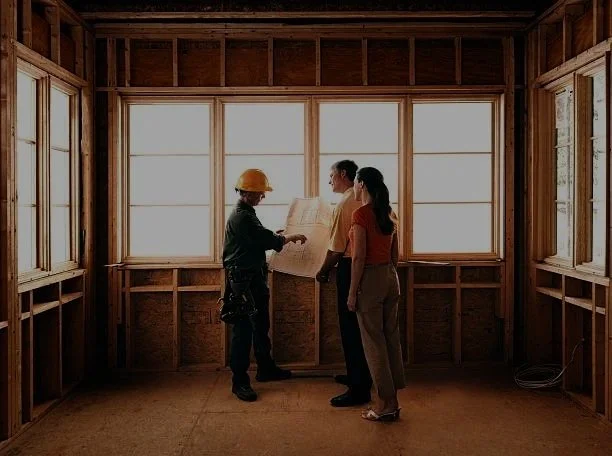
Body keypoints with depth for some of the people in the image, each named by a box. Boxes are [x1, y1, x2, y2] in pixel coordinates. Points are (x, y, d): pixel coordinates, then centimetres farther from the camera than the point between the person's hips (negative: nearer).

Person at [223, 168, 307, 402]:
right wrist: (290, 238, -8)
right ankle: (239, 381, 4)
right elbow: (267, 240, -22)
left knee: (260, 326, 19)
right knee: (243, 330, -4)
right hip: (243, 279, -11)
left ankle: (266, 368, 33)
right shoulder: (241, 216, -19)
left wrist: (278, 237, 7)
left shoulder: (246, 213, 14)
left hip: (255, 277, 11)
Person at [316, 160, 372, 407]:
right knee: (358, 327, 18)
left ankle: (359, 389, 2)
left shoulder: (344, 205, -16)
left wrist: (323, 271, -1)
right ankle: (358, 375, 31)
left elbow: (336, 248, -16)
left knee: (350, 329, -3)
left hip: (349, 268, -9)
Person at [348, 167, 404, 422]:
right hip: (391, 277, 8)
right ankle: (393, 402, 20)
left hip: (370, 278, -8)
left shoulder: (361, 214, -13)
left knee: (374, 342, 1)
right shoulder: (389, 214, 10)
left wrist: (352, 292, -12)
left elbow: (359, 257, -16)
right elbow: (395, 253, 14)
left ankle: (384, 405, 8)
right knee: (391, 337, 11)